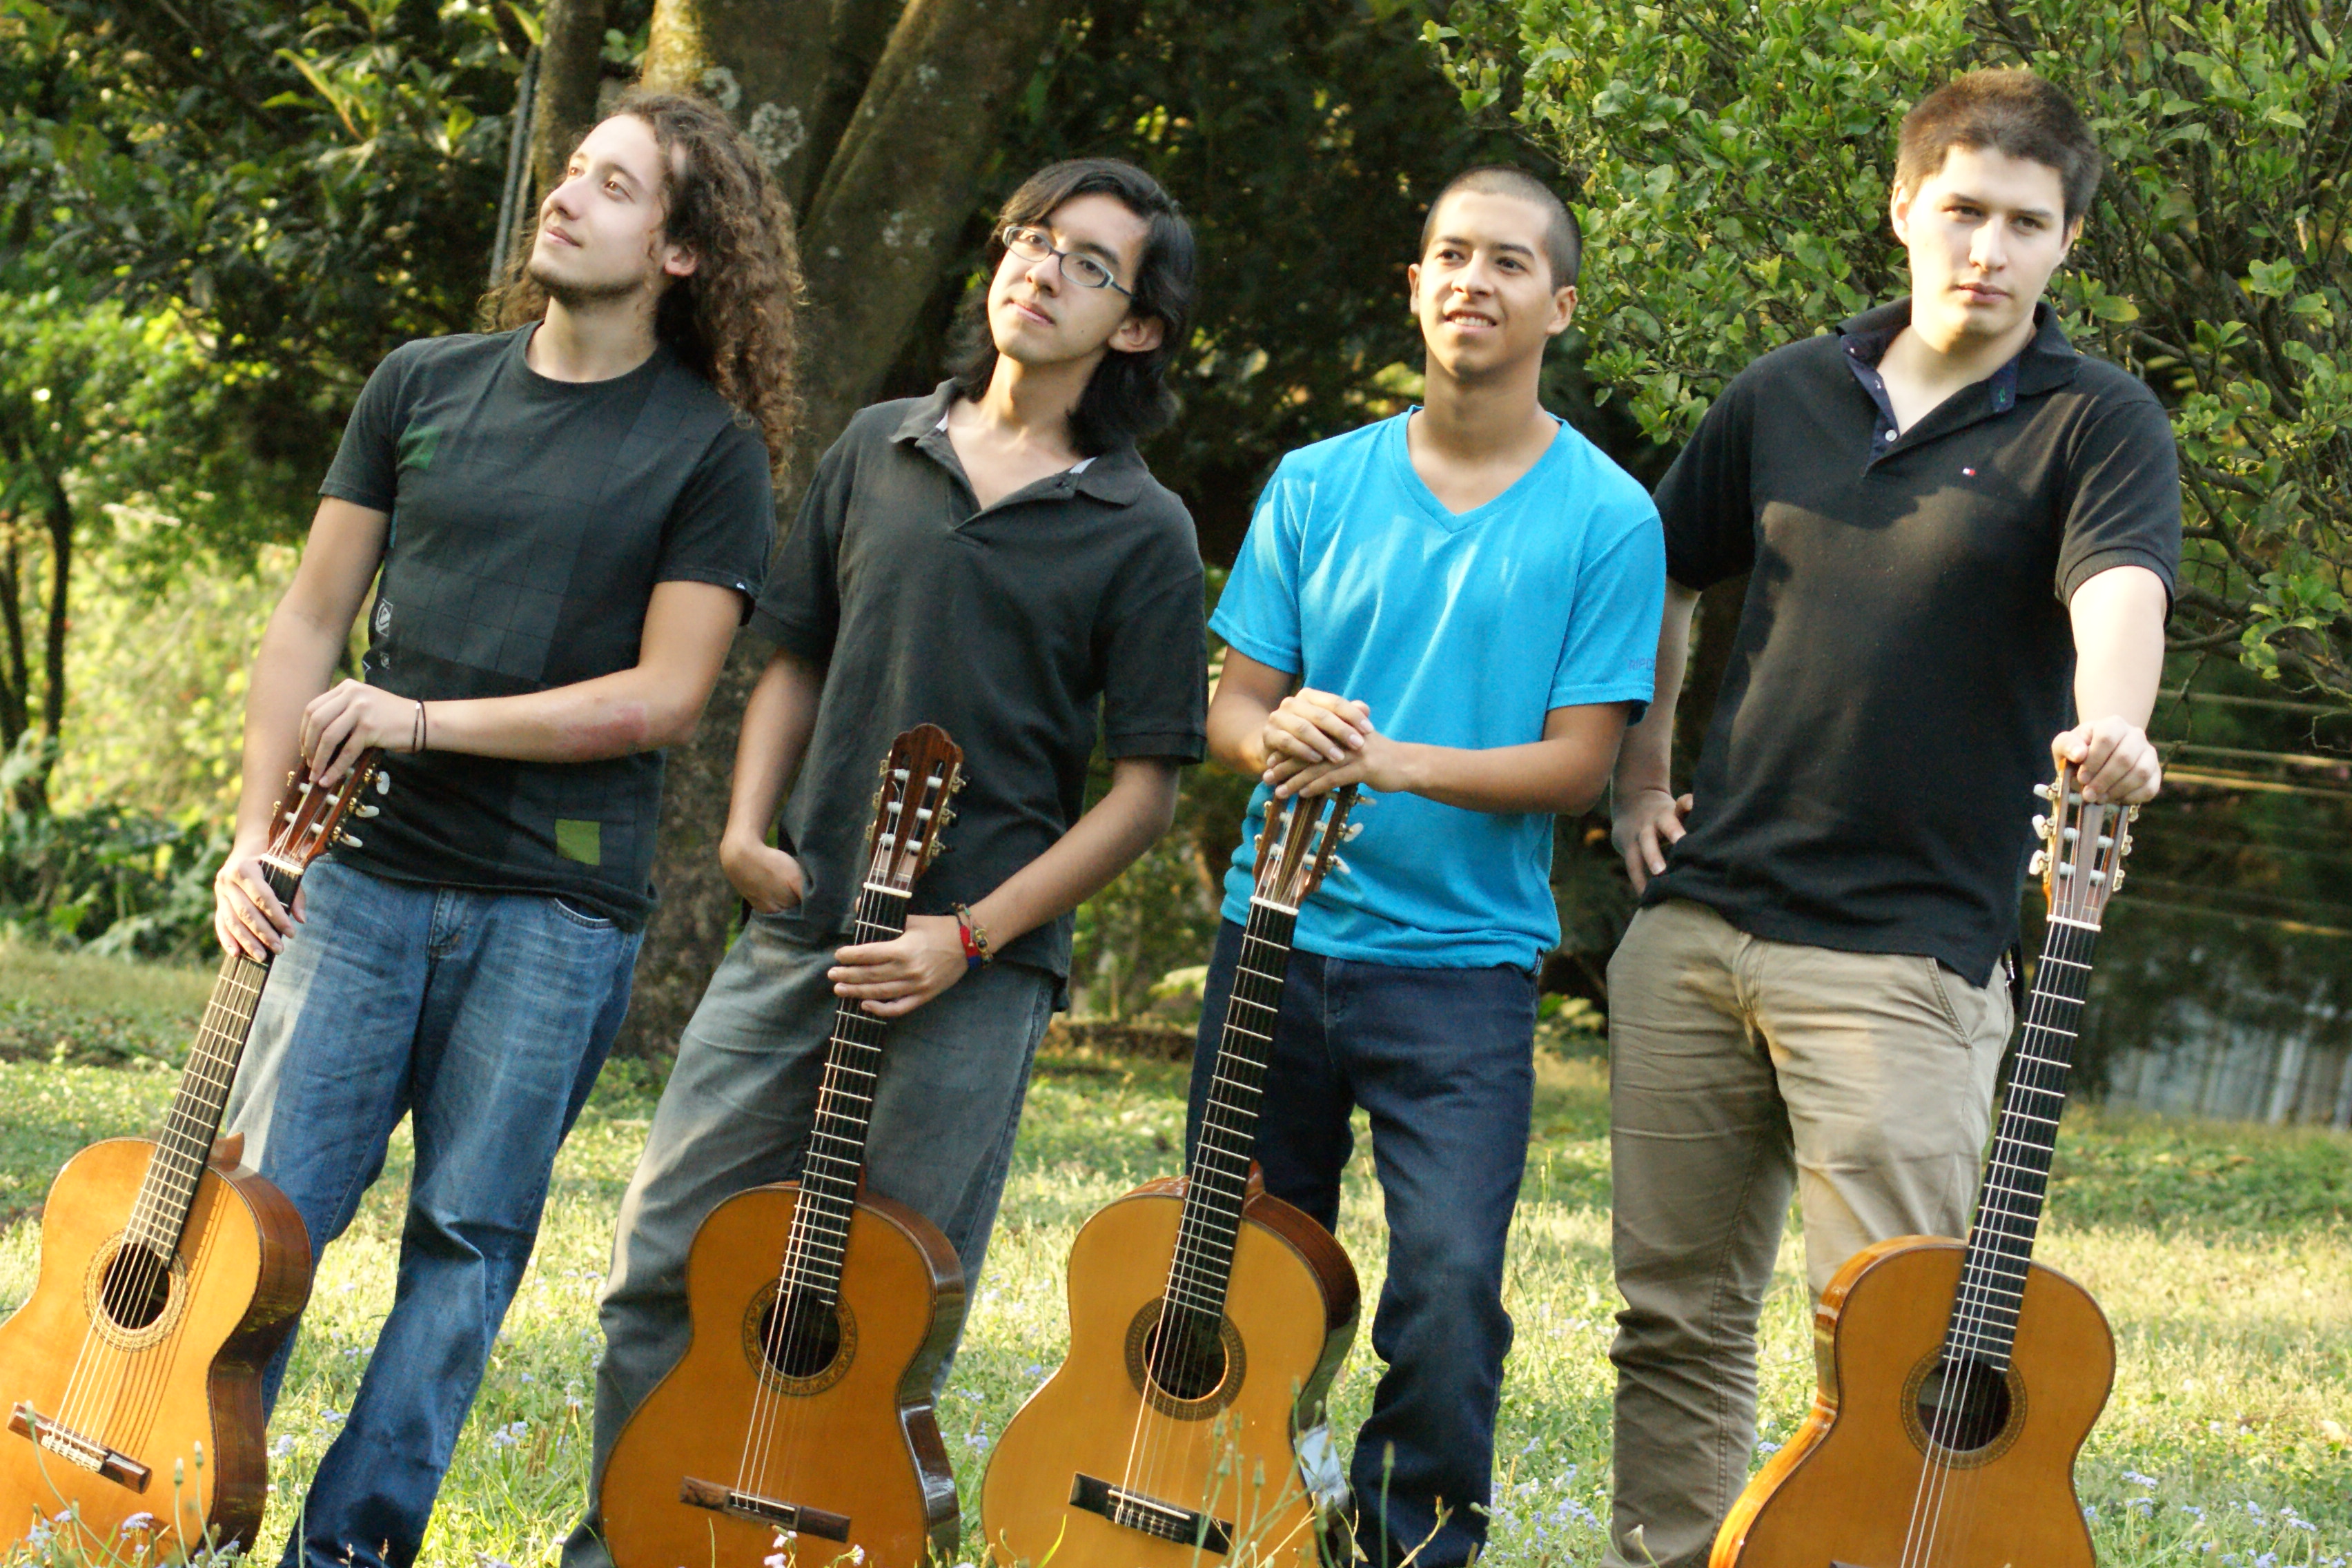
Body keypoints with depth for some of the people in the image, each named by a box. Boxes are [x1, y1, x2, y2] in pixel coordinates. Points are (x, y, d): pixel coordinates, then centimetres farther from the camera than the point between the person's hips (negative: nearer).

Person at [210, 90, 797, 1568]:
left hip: (558, 907, -2)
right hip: (367, 876, 2)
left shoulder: (712, 449, -1)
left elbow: (665, 695, -7)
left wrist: (426, 722, -11)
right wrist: (259, 831, 2)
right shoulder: (425, 386, 10)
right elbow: (312, 619, 12)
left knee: (468, 1242, 2)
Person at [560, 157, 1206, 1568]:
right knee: (664, 1267, 5)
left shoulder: (1142, 534, -2)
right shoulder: (881, 451, 11)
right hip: (798, 931, 4)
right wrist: (748, 826, 3)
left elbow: (1147, 787, -4)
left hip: (977, 974, -4)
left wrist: (969, 936, -12)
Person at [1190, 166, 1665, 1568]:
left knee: (1451, 1285, -15)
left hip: (1463, 965, -3)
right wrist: (1281, 735, -16)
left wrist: (1392, 761, -20)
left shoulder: (1606, 519, -3)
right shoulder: (1317, 487, 7)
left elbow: (1578, 764, -7)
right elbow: (1233, 704, 8)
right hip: (1278, 935, 3)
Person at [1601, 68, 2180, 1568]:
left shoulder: (2095, 424, -3)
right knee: (1677, 1316, 10)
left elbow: (2119, 592, -23)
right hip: (1698, 924, 5)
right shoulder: (1787, 395, 11)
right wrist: (1641, 776, 15)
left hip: (1904, 952, -5)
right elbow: (1662, 582, 26)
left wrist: (2108, 730, -44)